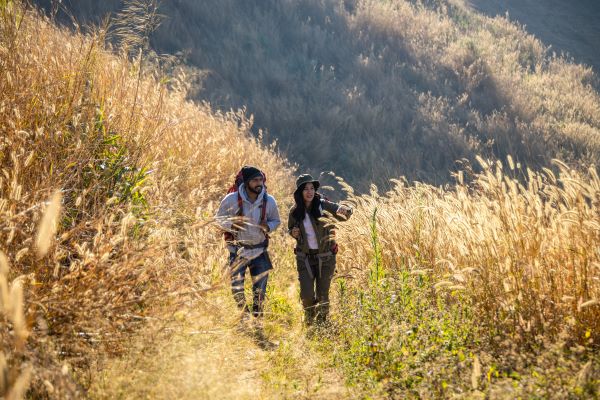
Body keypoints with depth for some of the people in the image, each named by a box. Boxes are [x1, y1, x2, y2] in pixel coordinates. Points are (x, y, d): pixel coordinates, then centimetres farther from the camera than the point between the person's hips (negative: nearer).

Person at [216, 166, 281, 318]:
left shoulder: (269, 201, -7)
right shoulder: (232, 199, -15)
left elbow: (276, 221, 9)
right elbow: (219, 219, -2)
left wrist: (268, 227, -14)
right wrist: (231, 225, -22)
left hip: (259, 250, 2)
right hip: (238, 250, -2)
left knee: (260, 288, 5)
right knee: (237, 286, -2)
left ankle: (258, 316, 25)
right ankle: (243, 315, 21)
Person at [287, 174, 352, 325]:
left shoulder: (323, 205, -11)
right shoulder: (295, 211, -3)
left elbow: (344, 213, -19)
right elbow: (290, 229, 14)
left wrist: (344, 211, -43)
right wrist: (293, 233, -9)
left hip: (325, 257, -1)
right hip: (305, 257, 1)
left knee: (323, 294, 4)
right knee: (306, 295, -5)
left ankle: (322, 322, 29)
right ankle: (309, 321, 26)